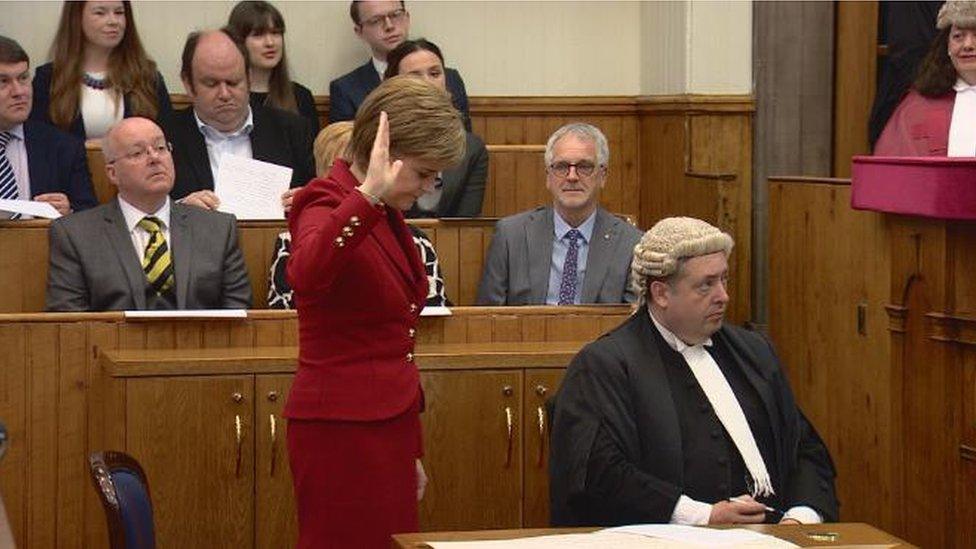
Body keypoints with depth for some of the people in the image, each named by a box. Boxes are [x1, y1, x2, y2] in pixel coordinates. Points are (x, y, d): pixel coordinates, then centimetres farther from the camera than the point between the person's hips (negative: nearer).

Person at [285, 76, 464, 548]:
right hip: (342, 426, -9)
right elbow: (306, 275, -37)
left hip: (387, 424, 9)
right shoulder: (326, 205, -11)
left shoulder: (388, 215, 15)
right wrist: (368, 195, -46)